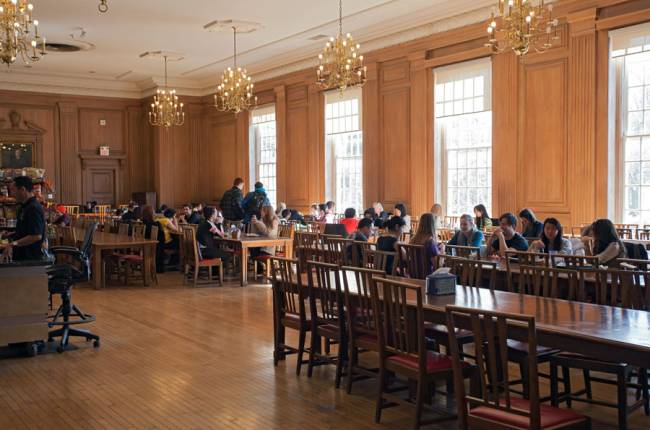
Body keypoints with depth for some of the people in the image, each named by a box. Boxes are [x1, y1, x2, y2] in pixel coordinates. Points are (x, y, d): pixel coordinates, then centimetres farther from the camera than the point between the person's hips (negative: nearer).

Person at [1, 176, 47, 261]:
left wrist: (14, 243, -26)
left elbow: (36, 236, -26)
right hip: (22, 257, 10)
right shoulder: (25, 207, 13)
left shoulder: (34, 208, -19)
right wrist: (11, 235, 10)